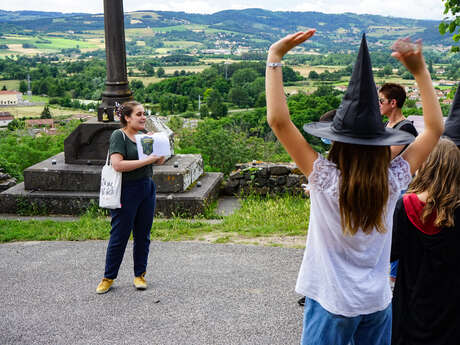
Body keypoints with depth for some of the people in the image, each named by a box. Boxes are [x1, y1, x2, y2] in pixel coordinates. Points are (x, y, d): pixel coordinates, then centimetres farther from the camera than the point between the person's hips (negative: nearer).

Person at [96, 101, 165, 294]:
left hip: (147, 188, 6)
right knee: (119, 236, 2)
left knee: (143, 235, 12)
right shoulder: (118, 136, -10)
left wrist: (158, 158, -4)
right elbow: (118, 164, -23)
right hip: (126, 191, -6)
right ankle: (108, 278, 17)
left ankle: (140, 275, 25)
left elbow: (156, 159, 19)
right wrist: (146, 161, -23)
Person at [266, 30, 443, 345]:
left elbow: (278, 120, -26)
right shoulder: (393, 180, -12)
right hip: (378, 303, 4)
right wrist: (420, 69, -1)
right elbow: (435, 128, 1)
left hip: (331, 304, -3)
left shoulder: (326, 179, -22)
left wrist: (274, 57, -20)